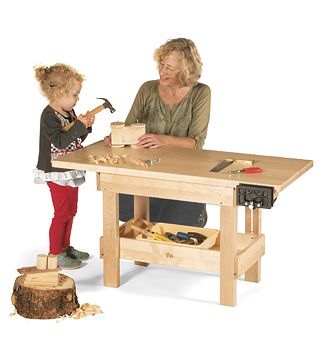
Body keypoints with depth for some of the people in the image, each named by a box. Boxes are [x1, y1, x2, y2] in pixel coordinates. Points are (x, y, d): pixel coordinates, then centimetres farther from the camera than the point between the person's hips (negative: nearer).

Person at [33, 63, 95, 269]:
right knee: (62, 213, -4)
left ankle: (65, 247, 29)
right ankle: (55, 254, 6)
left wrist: (86, 125, -1)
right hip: (56, 173, -9)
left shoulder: (69, 112, 8)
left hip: (70, 171, 9)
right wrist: (79, 126, -28)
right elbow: (60, 141, -30)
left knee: (71, 211, 17)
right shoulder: (49, 116, -20)